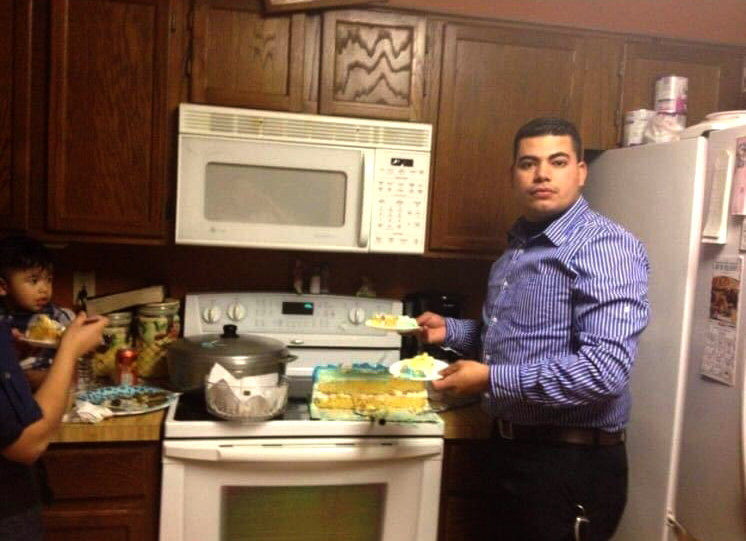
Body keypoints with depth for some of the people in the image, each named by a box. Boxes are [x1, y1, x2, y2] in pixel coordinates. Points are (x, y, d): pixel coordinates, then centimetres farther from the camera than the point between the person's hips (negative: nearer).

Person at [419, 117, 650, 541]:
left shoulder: (605, 247, -18)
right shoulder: (518, 248, 10)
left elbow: (604, 368, -28)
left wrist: (492, 379, -26)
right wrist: (450, 330, 6)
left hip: (573, 462, -8)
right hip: (511, 447, 8)